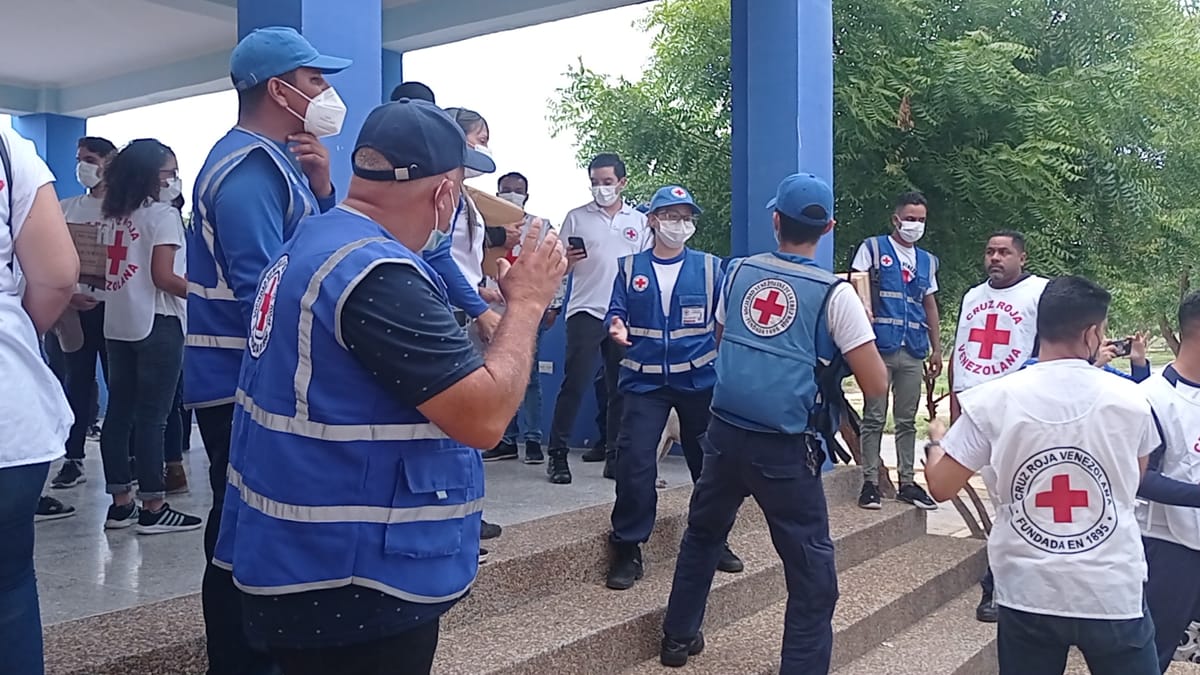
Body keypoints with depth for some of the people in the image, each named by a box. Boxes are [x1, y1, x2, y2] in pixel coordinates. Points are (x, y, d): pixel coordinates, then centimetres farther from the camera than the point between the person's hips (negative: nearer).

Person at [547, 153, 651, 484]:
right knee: (574, 382, -7)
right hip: (586, 311, -2)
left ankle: (614, 451, 13)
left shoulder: (639, 221, 10)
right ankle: (558, 453, -1)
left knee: (620, 386, 5)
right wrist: (567, 260, -18)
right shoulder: (576, 218, 5)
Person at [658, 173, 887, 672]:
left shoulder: (738, 272, 6)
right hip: (785, 448, -4)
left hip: (725, 433, 5)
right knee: (812, 570, 7)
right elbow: (876, 386, -7)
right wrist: (840, 352, 11)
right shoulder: (834, 293, -7)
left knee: (702, 533, 25)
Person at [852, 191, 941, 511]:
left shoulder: (927, 260, 19)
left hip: (914, 351, 5)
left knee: (907, 421, 10)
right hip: (879, 346, -5)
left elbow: (930, 305, 22)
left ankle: (907, 482, 18)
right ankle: (870, 482, 4)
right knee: (874, 418, -2)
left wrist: (936, 348, 17)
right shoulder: (873, 248, 4)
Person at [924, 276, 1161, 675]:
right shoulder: (1130, 399, -5)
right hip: (1114, 594, 0)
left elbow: (941, 487, -4)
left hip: (1027, 595, 1)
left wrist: (936, 442, 17)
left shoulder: (993, 399, -10)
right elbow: (1132, 485, 13)